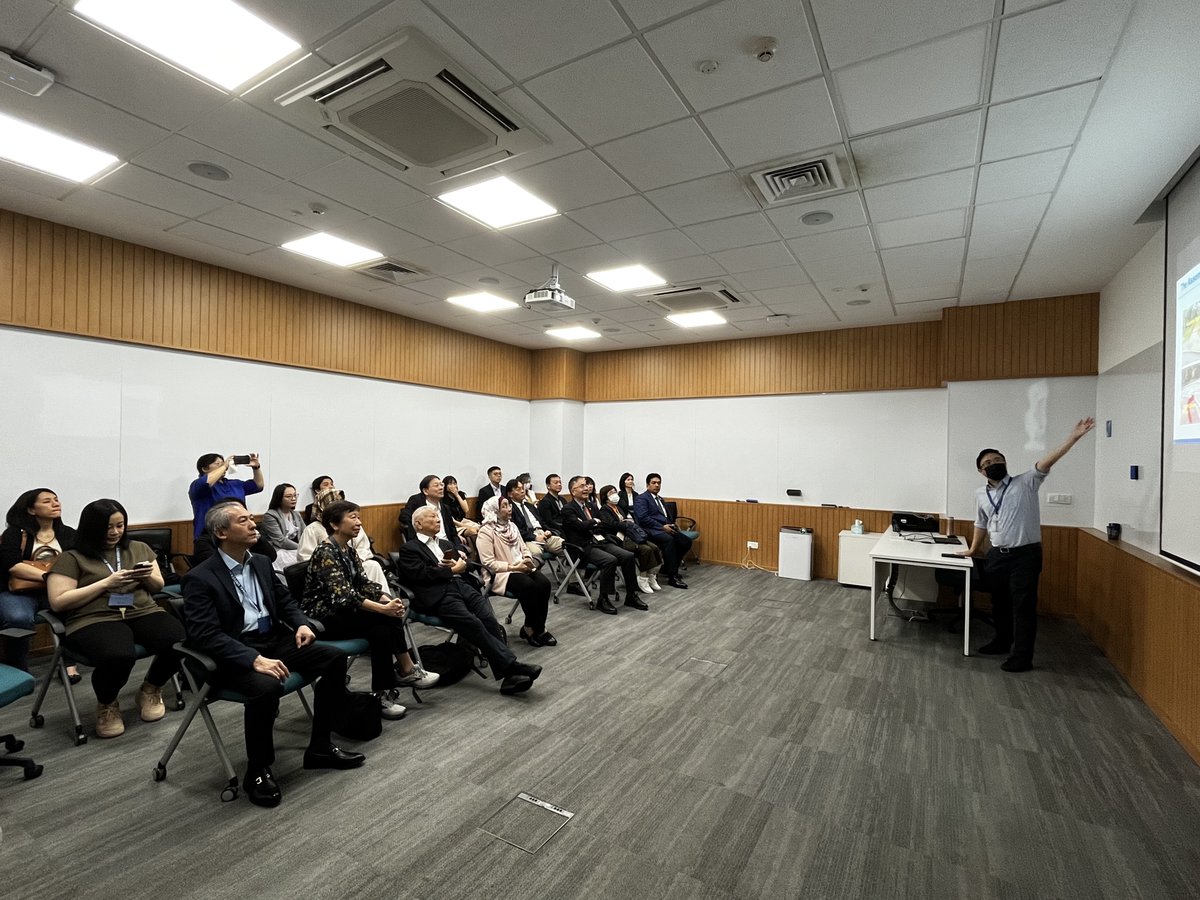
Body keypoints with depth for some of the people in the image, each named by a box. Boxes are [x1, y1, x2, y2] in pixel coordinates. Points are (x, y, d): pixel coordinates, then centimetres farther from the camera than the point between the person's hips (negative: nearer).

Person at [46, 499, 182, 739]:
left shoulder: (139, 548, 19)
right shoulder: (71, 558, 7)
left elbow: (158, 586, 22)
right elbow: (58, 602, -1)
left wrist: (147, 577, -1)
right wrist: (106, 583, -10)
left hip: (144, 612, 3)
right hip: (94, 620, -3)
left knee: (182, 642, -29)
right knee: (118, 656, -38)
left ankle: (151, 689, 5)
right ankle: (106, 704, -1)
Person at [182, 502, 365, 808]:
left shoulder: (261, 564, 10)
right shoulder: (200, 579, -11)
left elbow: (284, 600, 19)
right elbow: (206, 635, -20)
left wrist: (300, 623, -2)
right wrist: (254, 659, -31)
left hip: (275, 640, 7)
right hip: (235, 655, -7)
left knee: (335, 658, -8)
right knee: (267, 686, -36)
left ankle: (319, 747, 7)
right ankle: (257, 771, -8)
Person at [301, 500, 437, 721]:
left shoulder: (348, 550, 9)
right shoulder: (325, 553, -18)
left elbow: (364, 583, 4)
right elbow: (343, 595, -28)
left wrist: (387, 600, -15)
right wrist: (383, 608, -31)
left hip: (341, 612, 8)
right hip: (323, 619, -8)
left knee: (382, 629, -18)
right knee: (385, 619, -24)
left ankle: (383, 693, -12)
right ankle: (406, 670, -12)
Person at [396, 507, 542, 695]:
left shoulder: (446, 543, 29)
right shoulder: (409, 549, 8)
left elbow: (464, 563, 23)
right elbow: (423, 575, -7)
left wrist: (456, 565, 0)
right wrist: (453, 570, -1)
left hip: (461, 586, 6)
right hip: (438, 595, -5)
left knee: (489, 619, -21)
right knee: (474, 624, -28)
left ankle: (509, 675, -24)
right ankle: (512, 664, -28)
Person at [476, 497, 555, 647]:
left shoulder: (511, 525, 13)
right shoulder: (486, 531, -10)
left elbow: (524, 547, 17)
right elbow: (488, 563, -15)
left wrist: (528, 559, -5)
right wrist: (512, 566, -19)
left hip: (522, 568, 7)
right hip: (501, 573, -7)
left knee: (544, 583, -20)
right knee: (529, 586, -31)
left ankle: (531, 628, -8)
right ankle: (538, 630, -13)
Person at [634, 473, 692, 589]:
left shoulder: (660, 499, 26)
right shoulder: (641, 499, -2)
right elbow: (643, 518, -15)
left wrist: (672, 525, 5)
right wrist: (662, 527, -17)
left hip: (665, 528, 9)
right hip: (652, 530, -9)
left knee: (686, 541, -8)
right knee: (668, 540, -35)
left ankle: (667, 569, 6)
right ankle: (672, 577, -31)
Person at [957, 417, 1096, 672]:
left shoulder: (1025, 483, -5)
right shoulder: (981, 494, 9)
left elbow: (1047, 461, -19)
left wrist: (1074, 437, -31)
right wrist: (973, 550, 27)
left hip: (1025, 555, -5)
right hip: (996, 556, 5)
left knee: (1023, 606, -2)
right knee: (1000, 603, 18)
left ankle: (1022, 656, 6)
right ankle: (1003, 641, 37)